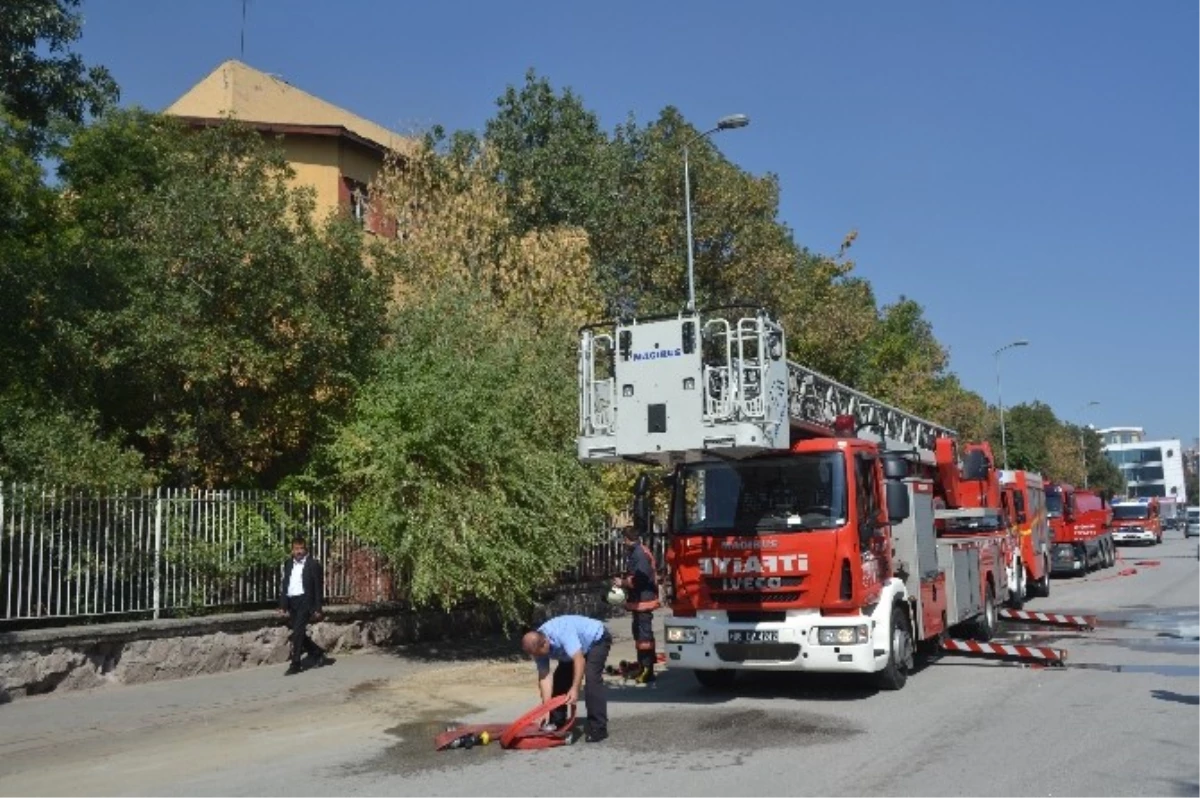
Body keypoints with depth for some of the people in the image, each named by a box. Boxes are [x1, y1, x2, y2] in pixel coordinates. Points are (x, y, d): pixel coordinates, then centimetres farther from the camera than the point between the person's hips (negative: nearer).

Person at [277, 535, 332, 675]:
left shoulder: (313, 564, -4)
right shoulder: (288, 565, 12)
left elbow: (318, 587, -4)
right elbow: (284, 585, 15)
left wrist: (317, 609, -8)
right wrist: (282, 605, 8)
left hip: (305, 601, -6)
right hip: (291, 602, 6)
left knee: (298, 632, -12)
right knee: (299, 634, 10)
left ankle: (295, 664, -5)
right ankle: (319, 655, 26)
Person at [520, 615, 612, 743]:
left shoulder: (563, 633, -41)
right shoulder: (537, 645, -19)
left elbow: (579, 660, -45)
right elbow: (544, 677, -18)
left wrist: (575, 689, -51)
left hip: (597, 639, -8)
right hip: (575, 648, 8)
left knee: (591, 679, -24)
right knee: (559, 680, 0)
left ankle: (598, 729, -20)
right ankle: (556, 725, 14)